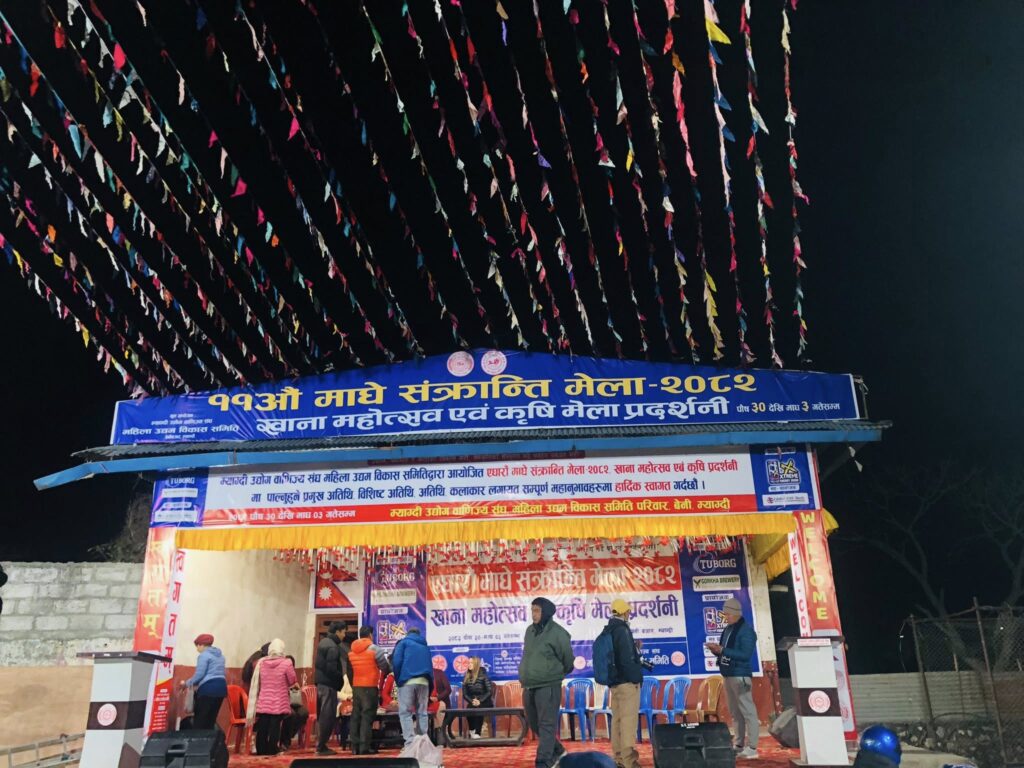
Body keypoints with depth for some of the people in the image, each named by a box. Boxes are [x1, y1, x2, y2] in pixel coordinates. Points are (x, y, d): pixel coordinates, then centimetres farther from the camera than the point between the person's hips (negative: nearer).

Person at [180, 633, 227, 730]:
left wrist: (187, 683, 5)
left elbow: (199, 674, -10)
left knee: (200, 719, -2)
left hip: (208, 688, -8)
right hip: (221, 687, 8)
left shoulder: (204, 655, -3)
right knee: (211, 719, 8)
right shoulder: (220, 655, 21)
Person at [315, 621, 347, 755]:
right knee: (328, 715, -4)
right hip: (329, 684, -10)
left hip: (320, 682, 10)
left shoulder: (323, 642, 14)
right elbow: (332, 669, -23)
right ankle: (322, 746, -2)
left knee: (323, 714, 15)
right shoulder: (333, 647, -16)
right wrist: (341, 679, -7)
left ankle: (320, 744, 20)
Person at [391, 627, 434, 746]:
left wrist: (397, 679, 6)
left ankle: (410, 742, -12)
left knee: (405, 712, -1)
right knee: (422, 713, 10)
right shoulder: (425, 646, 24)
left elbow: (396, 661, -2)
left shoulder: (403, 642, 10)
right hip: (424, 681, 4)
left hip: (407, 681, -4)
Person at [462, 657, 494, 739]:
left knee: (478, 709, -33)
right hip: (472, 703, 2)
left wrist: (480, 701, -18)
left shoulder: (483, 676, -3)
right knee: (469, 709, -30)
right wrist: (471, 701, -13)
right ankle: (472, 731, -16)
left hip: (484, 702, -2)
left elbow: (489, 691, -7)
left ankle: (477, 733, -26)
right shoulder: (466, 678, 8)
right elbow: (465, 694, 6)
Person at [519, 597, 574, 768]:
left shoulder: (557, 633, -12)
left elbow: (568, 660, -3)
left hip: (548, 687, -7)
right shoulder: (530, 630, 8)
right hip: (529, 687, 8)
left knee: (547, 725, -5)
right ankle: (557, 751, 35)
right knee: (535, 725, 17)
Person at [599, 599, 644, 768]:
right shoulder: (622, 630, -15)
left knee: (617, 719, 13)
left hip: (614, 681, 9)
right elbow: (627, 659, -20)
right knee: (628, 720, -5)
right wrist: (636, 678, -10)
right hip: (627, 682, -9)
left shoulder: (607, 631, 11)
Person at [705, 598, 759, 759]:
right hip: (728, 675, 9)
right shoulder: (728, 629, 14)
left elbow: (746, 655, -20)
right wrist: (716, 650, -2)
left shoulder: (746, 630, -12)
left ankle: (752, 748, -3)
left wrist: (722, 650, -23)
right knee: (735, 712, 14)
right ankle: (739, 744, 22)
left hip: (740, 675, -9)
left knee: (747, 711, -5)